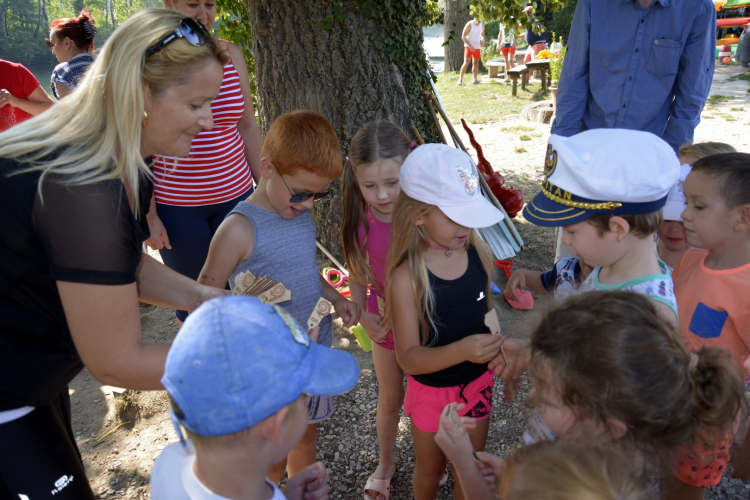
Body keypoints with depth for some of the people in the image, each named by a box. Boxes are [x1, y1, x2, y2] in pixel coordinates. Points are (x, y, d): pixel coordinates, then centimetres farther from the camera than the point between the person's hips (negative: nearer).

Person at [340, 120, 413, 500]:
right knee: (390, 398, 23)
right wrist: (363, 315, -9)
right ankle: (386, 463, 49)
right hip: (385, 319, 2)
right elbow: (357, 272, -2)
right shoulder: (359, 220, -18)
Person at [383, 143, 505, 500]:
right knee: (430, 469, 24)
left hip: (478, 383, 3)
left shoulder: (479, 253, -12)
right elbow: (409, 357, -25)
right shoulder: (407, 277, -26)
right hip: (431, 390, -3)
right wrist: (462, 350, -39)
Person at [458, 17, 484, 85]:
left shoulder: (482, 24, 3)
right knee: (466, 63, -14)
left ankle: (475, 80, 13)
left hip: (477, 47, 5)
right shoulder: (469, 24, -13)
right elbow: (463, 36, -13)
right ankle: (460, 79, -11)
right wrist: (470, 46, -19)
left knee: (476, 63, 8)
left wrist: (483, 40, -5)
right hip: (469, 46, -5)